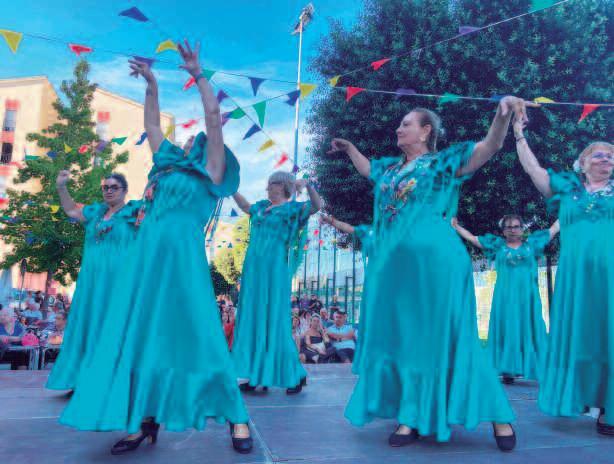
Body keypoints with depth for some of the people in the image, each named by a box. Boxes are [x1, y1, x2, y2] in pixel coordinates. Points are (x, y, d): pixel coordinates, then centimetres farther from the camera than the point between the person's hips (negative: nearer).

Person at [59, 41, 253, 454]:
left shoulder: (210, 171, 7)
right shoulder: (167, 165, 22)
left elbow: (214, 116, 0)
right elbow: (152, 124, 31)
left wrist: (198, 75, 3)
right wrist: (151, 84, 28)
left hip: (183, 259, -6)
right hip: (146, 259, 7)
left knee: (197, 337, -6)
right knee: (139, 336, 5)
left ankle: (236, 417, 4)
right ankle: (145, 420, 15)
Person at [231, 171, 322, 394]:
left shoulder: (292, 208, -1)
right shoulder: (263, 206, 17)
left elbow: (317, 205, -17)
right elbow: (246, 206, 37)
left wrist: (308, 185, -30)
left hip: (275, 270, -7)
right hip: (253, 269, 7)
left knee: (274, 320, -6)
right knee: (253, 319, 6)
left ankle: (295, 375, 7)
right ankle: (256, 375, 13)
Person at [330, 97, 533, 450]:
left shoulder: (443, 162, 1)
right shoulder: (390, 167, 18)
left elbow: (490, 147, -11)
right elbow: (366, 167, 40)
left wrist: (503, 113, -27)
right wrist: (348, 147, 39)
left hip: (434, 260, -6)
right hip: (393, 264, 6)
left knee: (442, 336, -2)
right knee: (402, 337, 7)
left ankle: (498, 416, 15)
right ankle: (412, 417, 19)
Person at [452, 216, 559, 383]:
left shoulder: (531, 243, 11)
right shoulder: (498, 245, 10)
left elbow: (554, 229, 16)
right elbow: (472, 238, 12)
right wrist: (455, 226, 9)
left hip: (527, 297, 0)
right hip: (505, 297, 0)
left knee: (529, 330, 0)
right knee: (507, 331, 0)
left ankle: (540, 371, 1)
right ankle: (508, 371, 3)